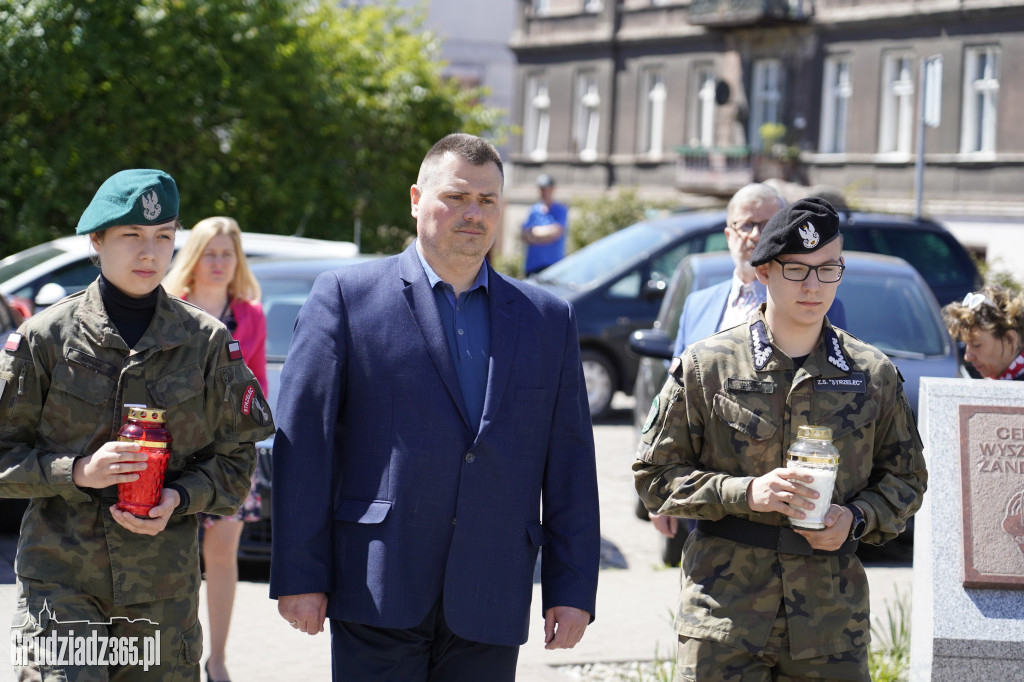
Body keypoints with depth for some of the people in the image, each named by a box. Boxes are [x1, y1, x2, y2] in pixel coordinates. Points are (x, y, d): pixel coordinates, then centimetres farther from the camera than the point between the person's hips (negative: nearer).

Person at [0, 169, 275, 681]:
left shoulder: (207, 341, 4)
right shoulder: (45, 337, 0)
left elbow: (235, 456, 9)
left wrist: (181, 499, -10)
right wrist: (76, 471, -15)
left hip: (164, 586, 2)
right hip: (60, 576, -2)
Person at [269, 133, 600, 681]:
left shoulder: (549, 319, 13)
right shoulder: (345, 297, 2)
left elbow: (570, 465, 11)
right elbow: (302, 442, -2)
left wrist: (572, 590, 5)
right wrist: (299, 575, -7)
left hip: (489, 610, 3)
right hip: (378, 593, -3)